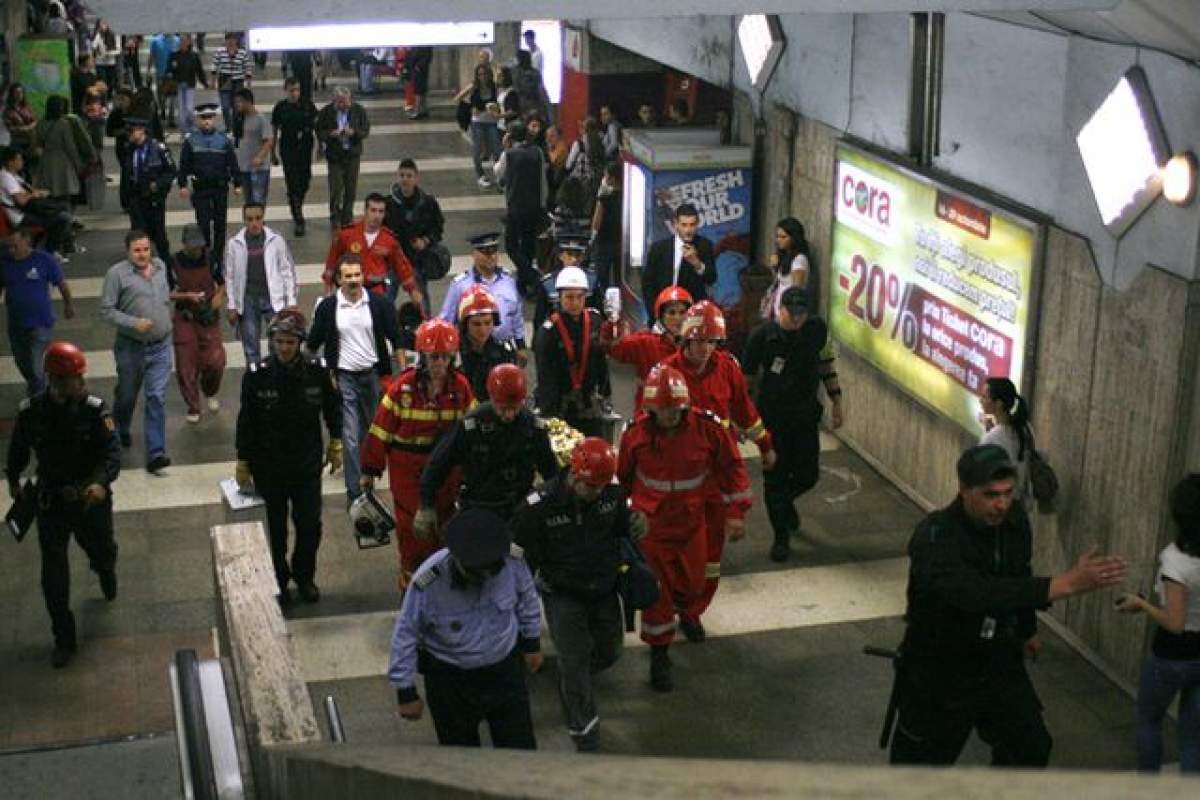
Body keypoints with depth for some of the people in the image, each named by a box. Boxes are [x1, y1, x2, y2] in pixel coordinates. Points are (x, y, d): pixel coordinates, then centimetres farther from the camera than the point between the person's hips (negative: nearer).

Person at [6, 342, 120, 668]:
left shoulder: (94, 409, -18)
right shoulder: (31, 411, -13)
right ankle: (64, 640, 13)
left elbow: (112, 452, -24)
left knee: (102, 551, 22)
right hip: (51, 503, 0)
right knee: (53, 576, -2)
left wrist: (101, 482, -43)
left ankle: (105, 571, 62)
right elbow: (18, 448, 6)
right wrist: (13, 480, 21)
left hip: (91, 499, 0)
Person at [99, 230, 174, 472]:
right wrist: (133, 323, -21)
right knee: (127, 395, 17)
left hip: (161, 346, 2)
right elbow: (106, 310, -12)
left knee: (156, 398, -5)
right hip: (131, 348, -2)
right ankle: (120, 432, 47)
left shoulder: (160, 266, 4)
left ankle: (155, 454, -6)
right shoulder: (117, 273, -13)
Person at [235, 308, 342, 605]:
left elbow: (332, 409, 6)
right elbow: (246, 422, -6)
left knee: (310, 525, 12)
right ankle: (278, 580, 33)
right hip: (268, 467, -1)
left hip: (307, 465, 1)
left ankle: (304, 575, 36)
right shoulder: (257, 374, -15)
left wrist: (335, 444, 11)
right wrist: (243, 463, -2)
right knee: (275, 528, 12)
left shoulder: (317, 371, -12)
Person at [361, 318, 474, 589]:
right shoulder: (404, 387, -13)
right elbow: (381, 429, -7)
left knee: (444, 521, 13)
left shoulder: (461, 387, -4)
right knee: (412, 526, 1)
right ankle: (411, 577, 19)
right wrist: (369, 470, -3)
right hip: (408, 468, -3)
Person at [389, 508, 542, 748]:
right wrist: (406, 693, -8)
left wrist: (532, 644, 15)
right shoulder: (429, 582, -28)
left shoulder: (512, 563, -20)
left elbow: (527, 600, 3)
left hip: (505, 668, 2)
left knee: (521, 747, 12)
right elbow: (405, 636, -15)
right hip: (449, 679, -2)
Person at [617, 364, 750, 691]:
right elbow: (622, 477, 2)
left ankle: (685, 612, 53)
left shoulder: (707, 428, -17)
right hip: (650, 523, -1)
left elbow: (732, 467, -4)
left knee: (692, 585, 17)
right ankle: (659, 655, 18)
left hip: (691, 522, 2)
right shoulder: (636, 434, -15)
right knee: (656, 591, 1)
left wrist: (736, 513, -4)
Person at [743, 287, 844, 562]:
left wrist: (836, 403, 9)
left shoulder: (818, 329, -8)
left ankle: (786, 501, 42)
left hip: (805, 414, 3)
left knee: (808, 475, 8)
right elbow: (746, 377, -7)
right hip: (772, 417, -3)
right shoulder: (762, 335, -17)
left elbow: (826, 365, 8)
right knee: (775, 478, 2)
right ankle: (781, 538, 18)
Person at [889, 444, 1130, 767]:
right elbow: (977, 593, -48)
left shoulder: (1014, 519, -10)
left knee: (1031, 748, 15)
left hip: (998, 658, 6)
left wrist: (1027, 629, 24)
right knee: (920, 758, 8)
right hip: (938, 667, -6)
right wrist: (1066, 584, -53)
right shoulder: (934, 537, -32)